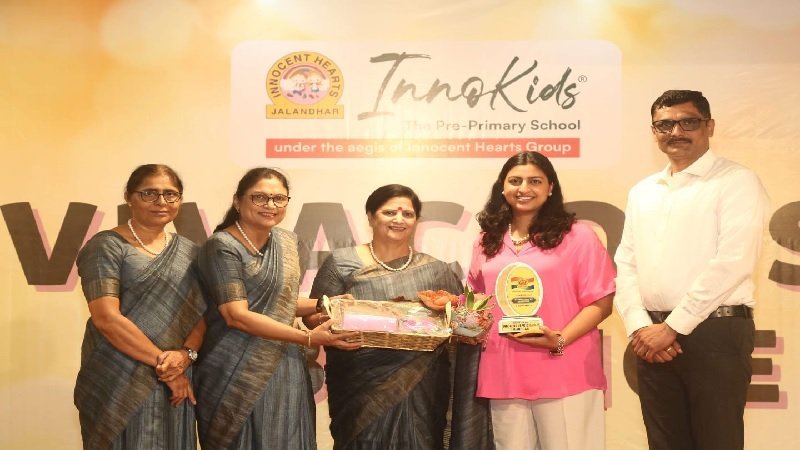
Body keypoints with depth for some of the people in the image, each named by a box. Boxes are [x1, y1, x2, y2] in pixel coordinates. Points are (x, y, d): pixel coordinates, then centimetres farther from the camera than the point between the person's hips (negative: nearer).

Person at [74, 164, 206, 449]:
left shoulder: (189, 251, 9)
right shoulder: (106, 247, -7)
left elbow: (201, 314, 7)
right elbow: (107, 318, -15)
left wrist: (186, 354, -12)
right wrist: (162, 361, -14)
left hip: (175, 381, 5)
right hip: (118, 382, -5)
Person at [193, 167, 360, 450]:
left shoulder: (287, 241, 8)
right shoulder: (223, 247, -14)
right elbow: (237, 316, -21)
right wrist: (308, 338, -23)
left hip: (285, 368, 7)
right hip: (238, 374, -7)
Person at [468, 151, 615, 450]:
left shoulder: (577, 236, -1)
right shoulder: (488, 241, 13)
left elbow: (601, 301, -4)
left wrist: (561, 340, -16)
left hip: (564, 375, -3)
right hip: (504, 375, 4)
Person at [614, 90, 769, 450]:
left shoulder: (737, 182, -4)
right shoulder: (641, 192, 14)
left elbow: (732, 263, -15)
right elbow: (626, 264, 11)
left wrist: (673, 327, -15)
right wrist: (640, 326, -5)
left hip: (716, 334, -5)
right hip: (653, 338, 5)